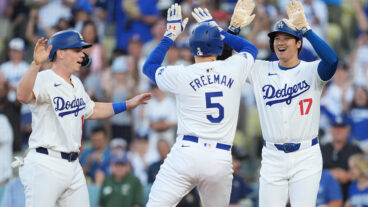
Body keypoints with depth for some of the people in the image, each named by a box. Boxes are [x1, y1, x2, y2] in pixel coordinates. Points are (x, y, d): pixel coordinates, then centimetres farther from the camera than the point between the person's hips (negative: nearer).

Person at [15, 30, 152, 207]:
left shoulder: (76, 83, 17)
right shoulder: (44, 79, -13)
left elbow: (91, 110, 33)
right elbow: (23, 96, -35)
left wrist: (127, 104, 28)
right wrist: (36, 64, -48)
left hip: (73, 165, 9)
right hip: (46, 165, -9)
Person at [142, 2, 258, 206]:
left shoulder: (181, 75, 1)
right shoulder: (234, 69, 5)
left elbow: (149, 66, 22)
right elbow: (251, 49, 29)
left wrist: (171, 35, 26)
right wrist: (217, 28, 35)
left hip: (186, 153, -2)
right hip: (221, 159, 2)